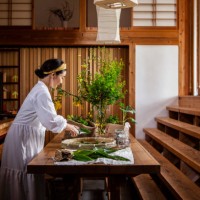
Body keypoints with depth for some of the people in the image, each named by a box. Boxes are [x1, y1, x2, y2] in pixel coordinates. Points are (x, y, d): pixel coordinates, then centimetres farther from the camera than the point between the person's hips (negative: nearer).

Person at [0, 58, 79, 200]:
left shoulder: (41, 89, 12)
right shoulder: (42, 92, -20)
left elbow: (47, 117, 18)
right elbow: (51, 121, -31)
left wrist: (67, 124, 9)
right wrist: (67, 126, -13)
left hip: (27, 138, 10)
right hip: (23, 138, -10)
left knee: (29, 175, 16)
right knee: (26, 177, 2)